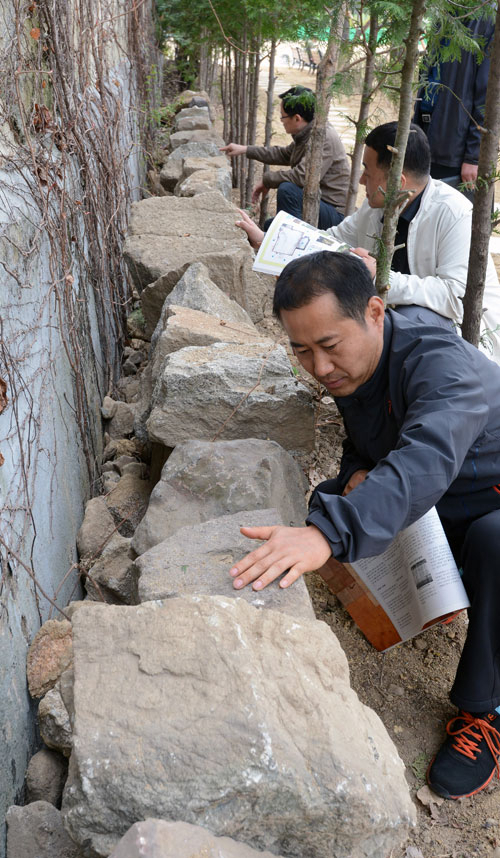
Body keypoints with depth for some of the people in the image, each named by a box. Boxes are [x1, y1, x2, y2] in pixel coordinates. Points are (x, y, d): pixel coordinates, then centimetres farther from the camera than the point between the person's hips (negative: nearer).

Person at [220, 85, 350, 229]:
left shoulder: (324, 138, -22)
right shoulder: (304, 135, 8)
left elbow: (302, 177, -31)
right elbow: (283, 154, 25)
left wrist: (266, 180, -15)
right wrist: (245, 150, 21)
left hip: (334, 214, -10)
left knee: (287, 189, -30)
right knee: (267, 227, 18)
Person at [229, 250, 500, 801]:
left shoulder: (442, 364, -32)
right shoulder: (348, 371, -5)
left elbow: (427, 459, -51)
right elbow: (362, 446, 10)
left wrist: (327, 532, -65)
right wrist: (356, 474, -15)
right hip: (437, 509, 7)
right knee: (328, 498, -4)